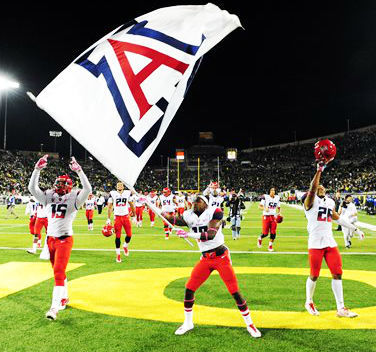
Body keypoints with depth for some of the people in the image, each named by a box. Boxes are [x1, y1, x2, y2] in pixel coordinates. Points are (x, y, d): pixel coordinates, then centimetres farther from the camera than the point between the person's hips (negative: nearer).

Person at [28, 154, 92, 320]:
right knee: (58, 271, 17)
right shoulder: (49, 196, 9)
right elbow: (32, 188, 2)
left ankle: (54, 308, -11)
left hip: (64, 239, -6)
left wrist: (78, 171, -27)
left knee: (59, 272, -11)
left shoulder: (74, 198, -5)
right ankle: (64, 298, 34)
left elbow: (87, 189, -21)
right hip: (50, 239, 6)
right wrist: (37, 169, -8)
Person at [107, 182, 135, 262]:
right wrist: (108, 219, -1)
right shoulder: (112, 194, 0)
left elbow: (131, 204, 13)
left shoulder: (127, 193, 6)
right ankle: (118, 254, 13)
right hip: (117, 217, -2)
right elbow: (110, 207, 3)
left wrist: (134, 215, 12)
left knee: (129, 235, -3)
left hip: (126, 216, 2)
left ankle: (125, 246, 29)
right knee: (118, 236, -1)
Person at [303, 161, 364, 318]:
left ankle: (341, 308, 13)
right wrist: (319, 171, -33)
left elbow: (338, 218, 27)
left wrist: (355, 229, 29)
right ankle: (309, 302, 25)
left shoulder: (330, 202, 15)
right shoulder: (310, 201, -5)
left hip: (330, 243, 6)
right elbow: (312, 188, -25)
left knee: (337, 274, 3)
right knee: (314, 275, 2)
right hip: (315, 244, -6)